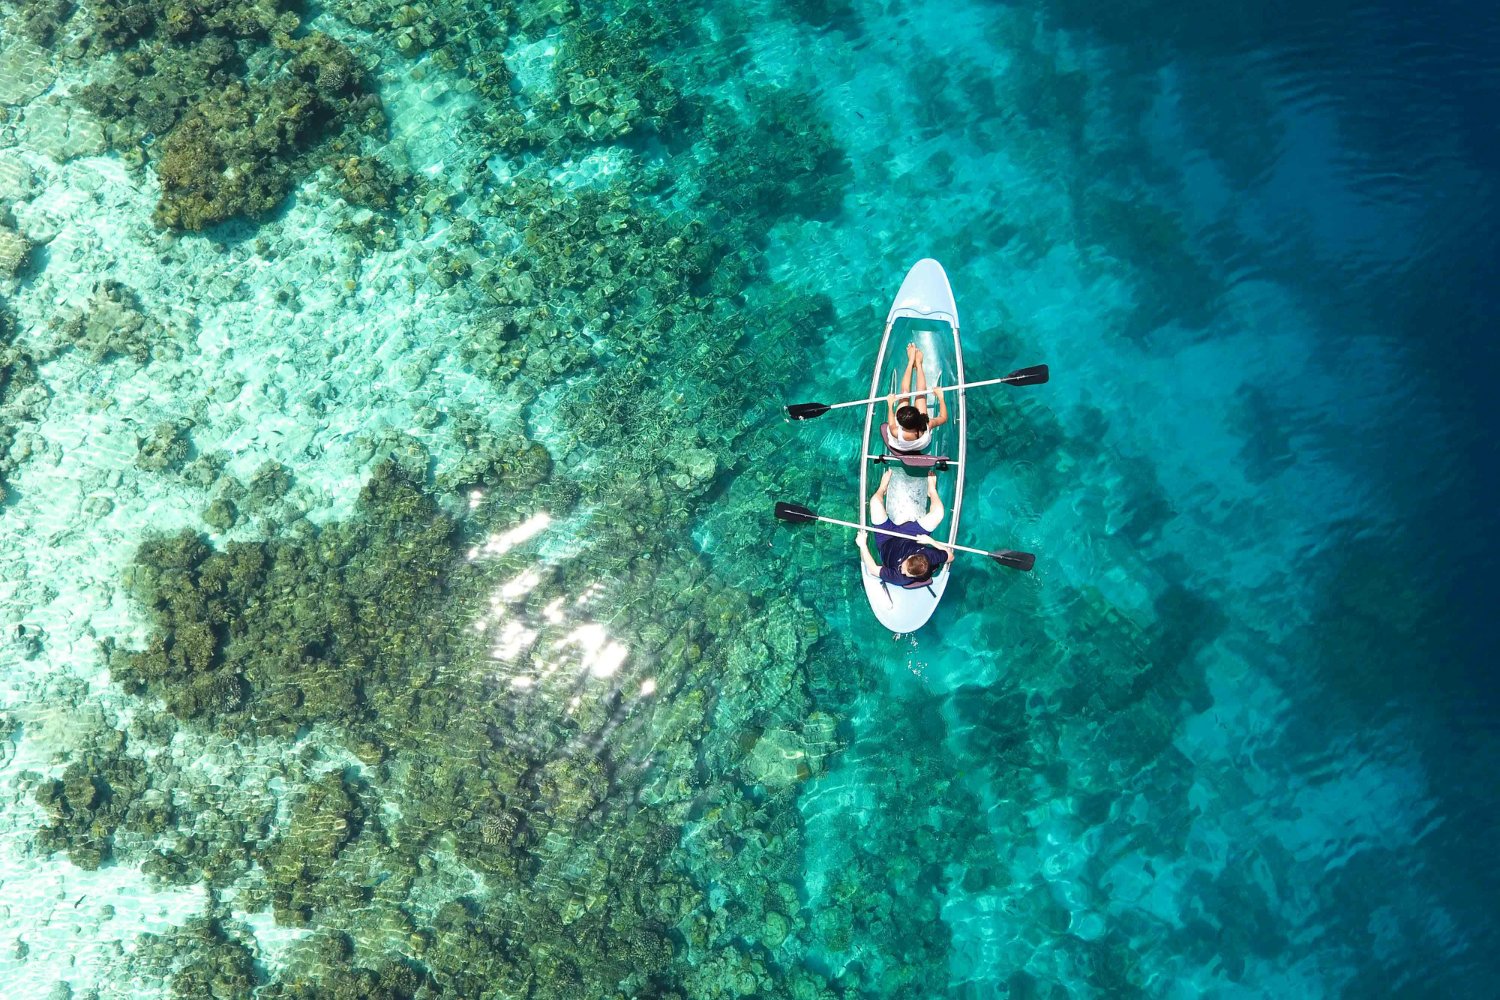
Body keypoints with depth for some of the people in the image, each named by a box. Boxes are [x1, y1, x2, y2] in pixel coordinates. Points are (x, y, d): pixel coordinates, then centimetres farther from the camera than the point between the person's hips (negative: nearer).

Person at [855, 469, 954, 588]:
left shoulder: (898, 578, -43)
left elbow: (873, 569, -30)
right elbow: (950, 555, -17)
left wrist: (862, 546, -31)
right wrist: (930, 541, -29)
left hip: (887, 541, -2)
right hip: (911, 537, 2)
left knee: (875, 502, -13)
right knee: (938, 512, -10)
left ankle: (883, 488, 30)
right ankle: (931, 489, 30)